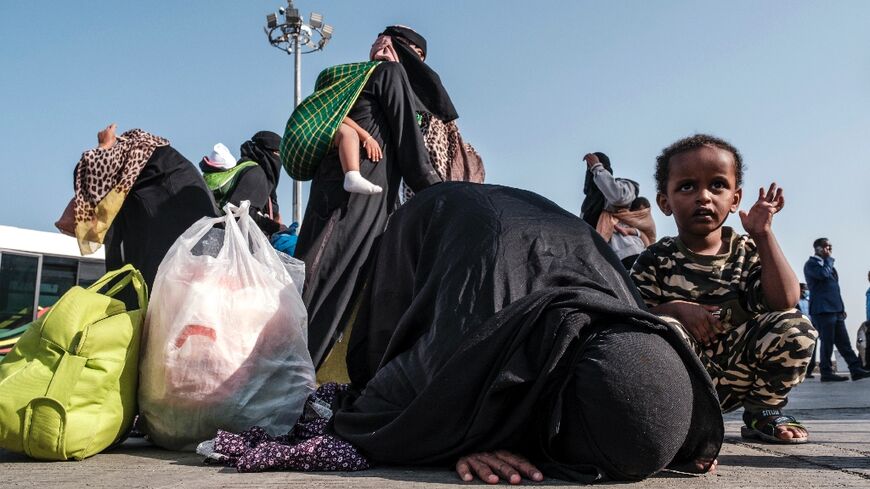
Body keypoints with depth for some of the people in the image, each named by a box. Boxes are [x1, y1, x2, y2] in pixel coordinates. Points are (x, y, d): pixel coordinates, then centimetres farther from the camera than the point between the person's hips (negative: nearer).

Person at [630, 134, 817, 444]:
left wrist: (763, 235, -13)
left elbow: (784, 301, -13)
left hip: (734, 376, 3)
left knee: (795, 328, -19)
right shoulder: (657, 259, -3)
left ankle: (761, 413, 5)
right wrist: (674, 308, -25)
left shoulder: (747, 252, 3)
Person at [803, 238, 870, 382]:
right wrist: (829, 258, -7)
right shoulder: (811, 264, -2)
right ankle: (826, 372, -2)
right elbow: (823, 274, -24)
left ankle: (856, 369, 3)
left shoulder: (827, 265, 24)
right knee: (827, 342, -7)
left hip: (835, 309, 8)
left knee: (844, 342, 4)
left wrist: (841, 307, 18)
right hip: (822, 309, -8)